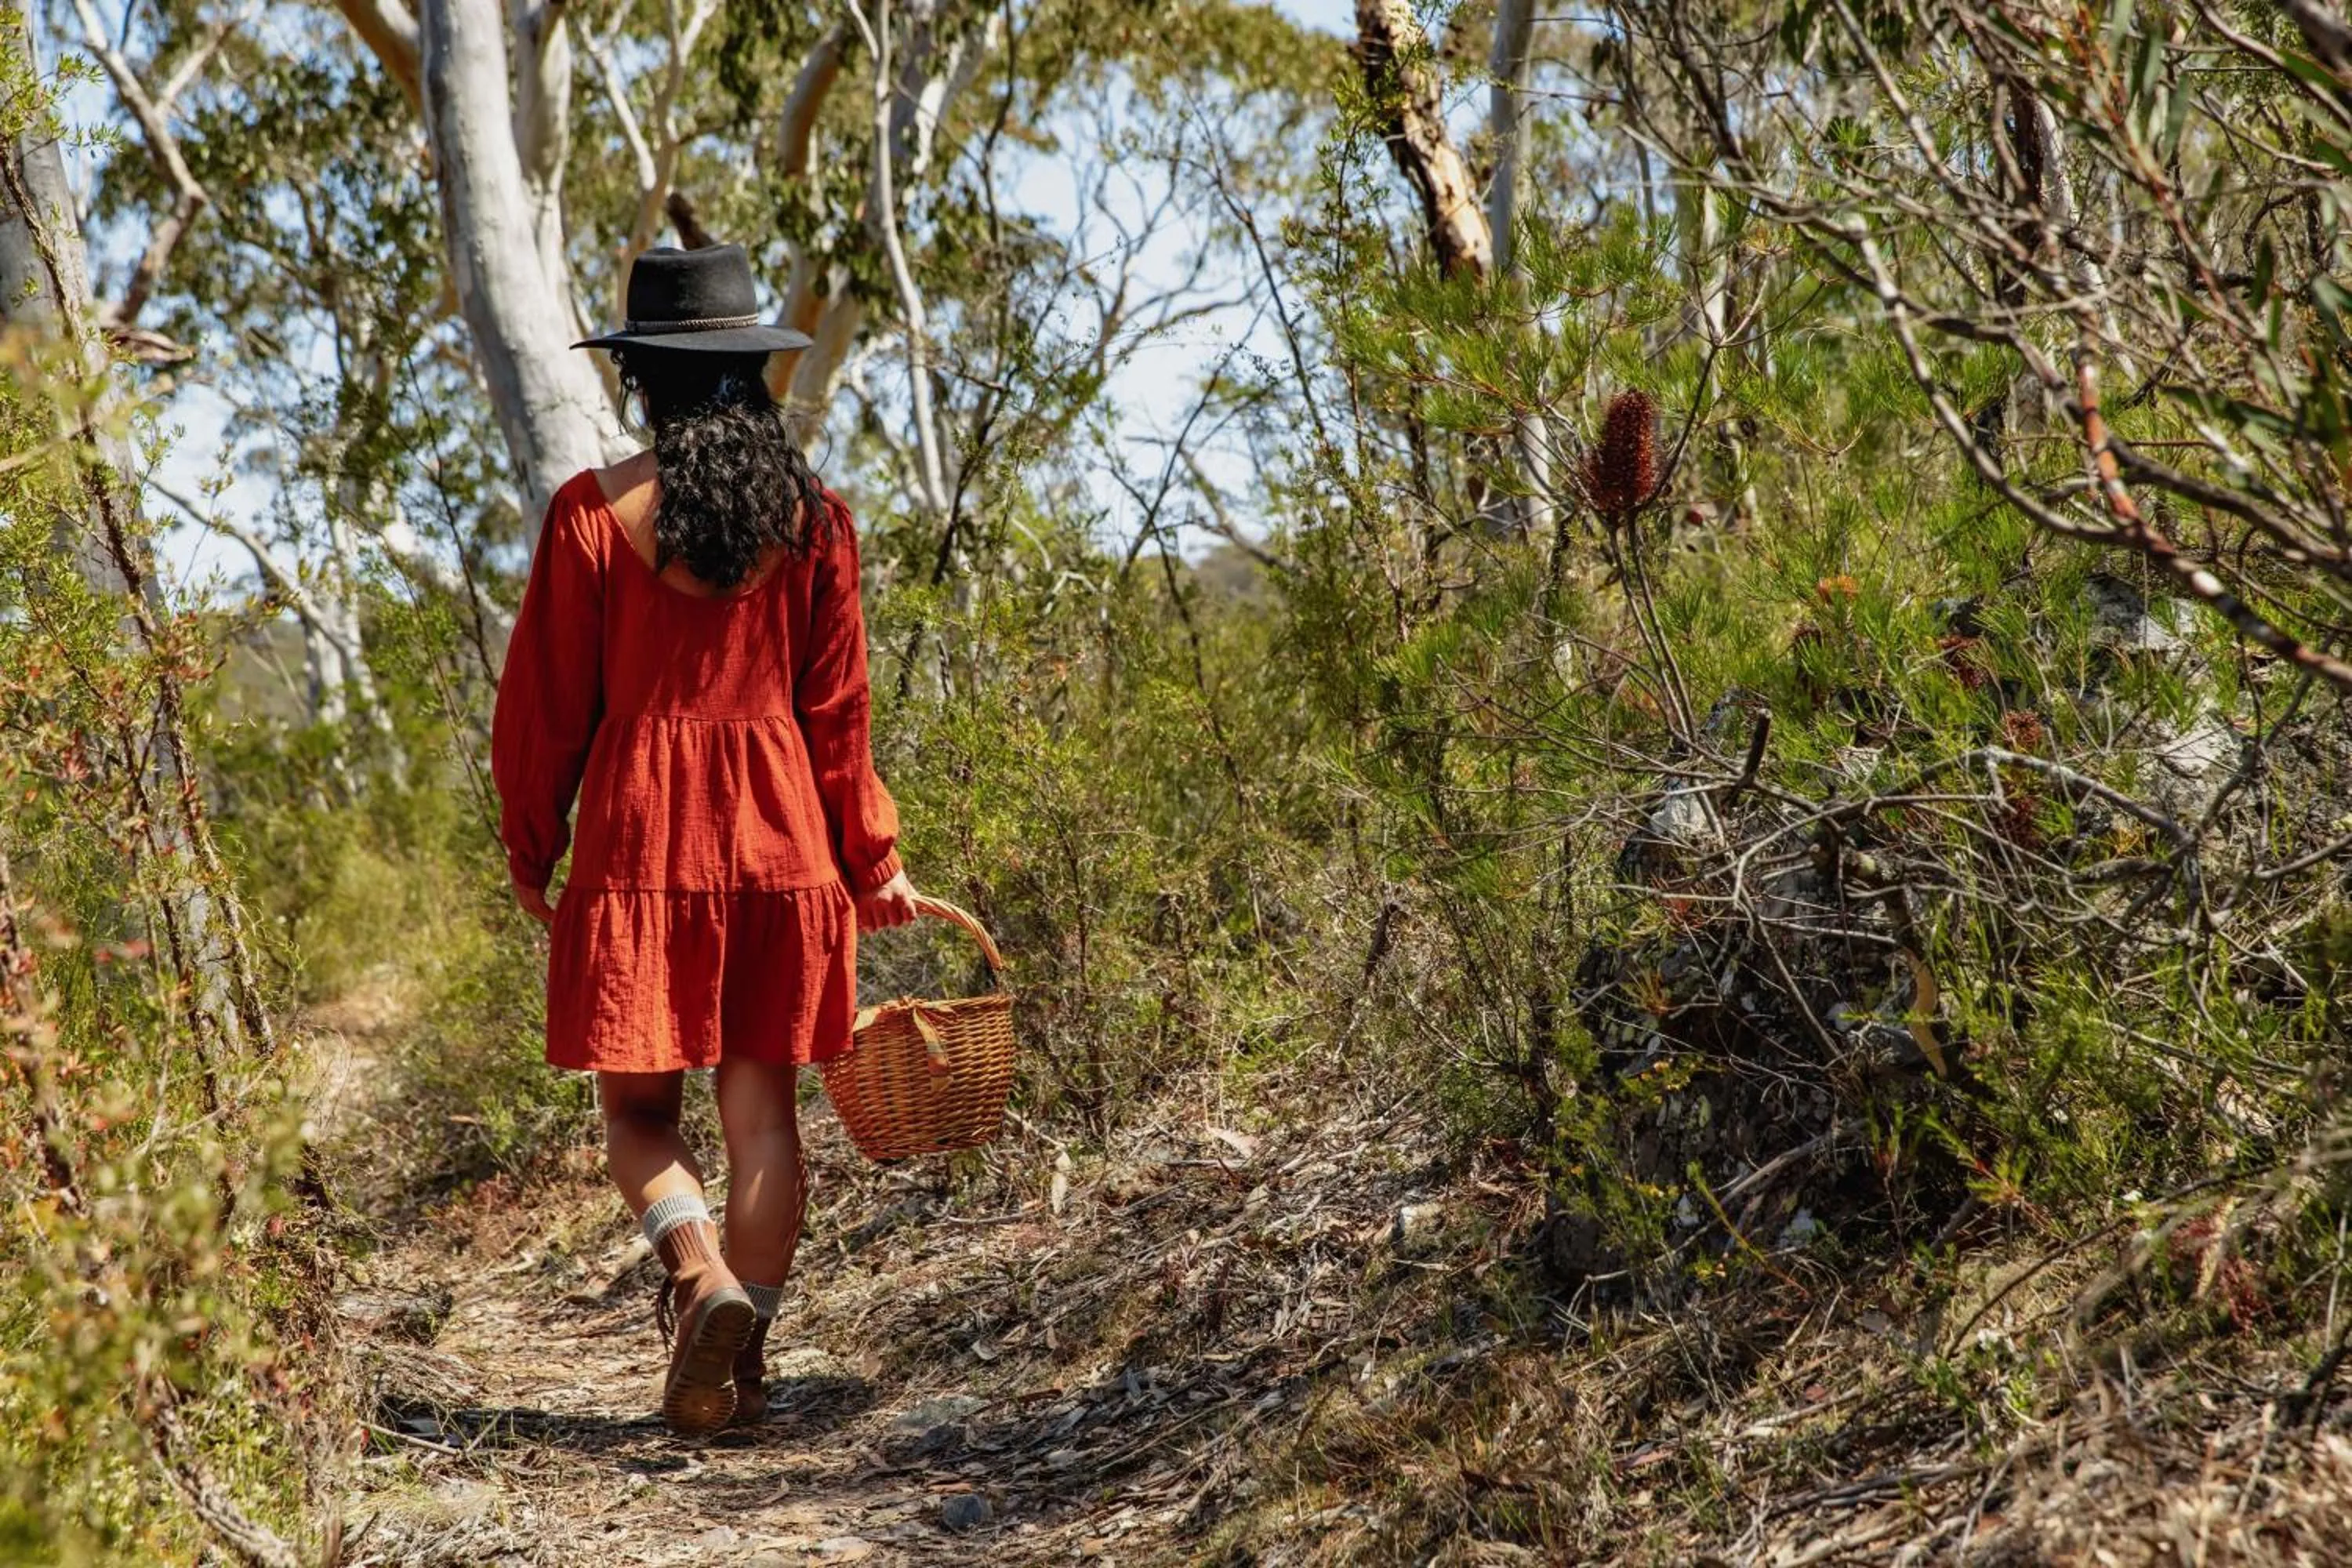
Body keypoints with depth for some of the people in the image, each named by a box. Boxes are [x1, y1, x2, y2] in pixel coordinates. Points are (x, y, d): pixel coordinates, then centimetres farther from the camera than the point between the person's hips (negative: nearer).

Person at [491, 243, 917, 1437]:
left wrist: (530, 848, 11)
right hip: (781, 843, 2)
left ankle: (705, 1281, -17)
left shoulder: (598, 509, -6)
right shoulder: (811, 514, 1)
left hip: (640, 837, -2)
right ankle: (737, 1362, 10)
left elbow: (547, 700, -2)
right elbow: (838, 706, 4)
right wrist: (873, 861, 13)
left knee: (638, 1106, 8)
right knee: (762, 1107, 8)